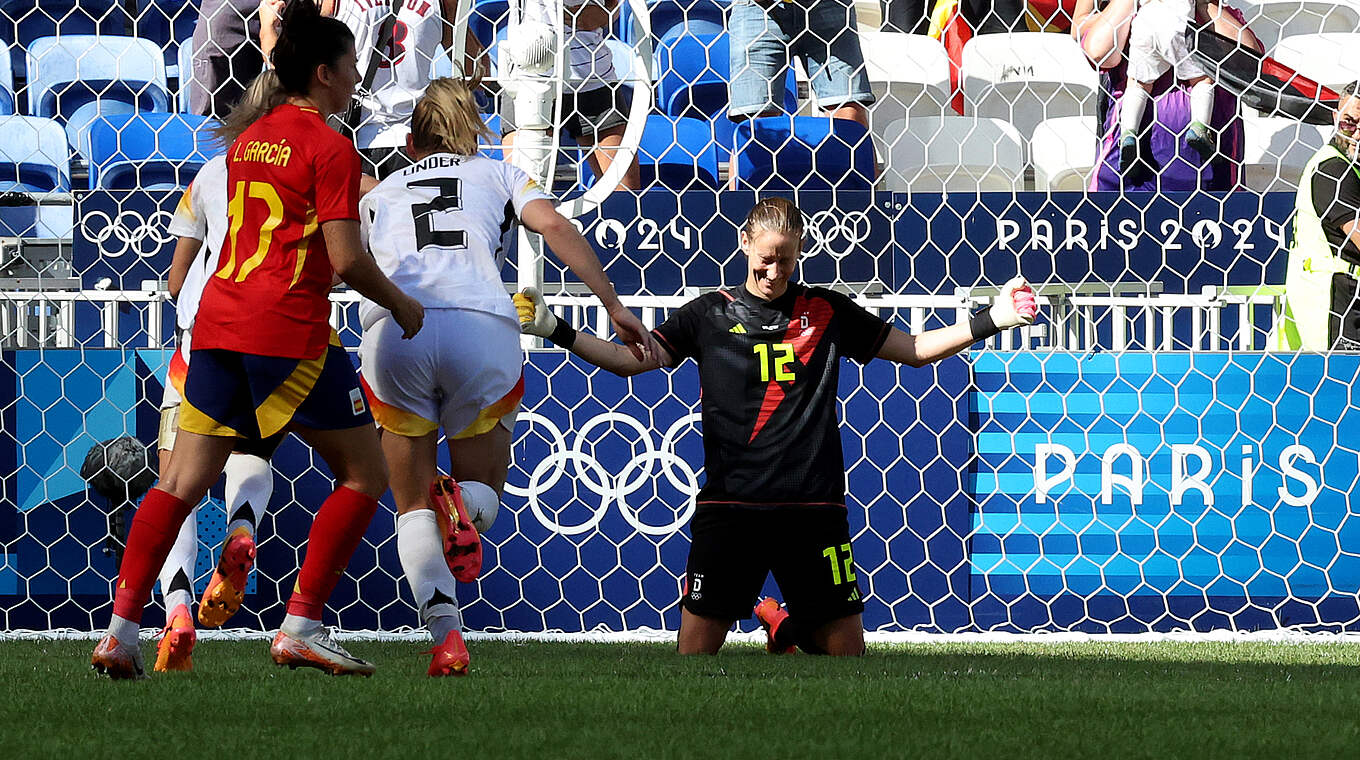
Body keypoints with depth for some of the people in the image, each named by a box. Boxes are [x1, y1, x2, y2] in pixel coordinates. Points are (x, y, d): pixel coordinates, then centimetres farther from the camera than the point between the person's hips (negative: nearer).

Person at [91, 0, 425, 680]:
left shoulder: (248, 140, 17)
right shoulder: (329, 147, -6)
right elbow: (347, 260, -11)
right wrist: (401, 305, 4)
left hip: (218, 319, 7)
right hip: (290, 331, -7)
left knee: (182, 483, 5)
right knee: (364, 473, 7)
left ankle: (121, 628, -8)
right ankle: (301, 625, -1)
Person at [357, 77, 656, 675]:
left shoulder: (379, 194, 31)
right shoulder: (498, 176, 25)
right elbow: (554, 226, 9)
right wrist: (614, 306, 4)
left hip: (393, 329, 1)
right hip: (482, 328, -1)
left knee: (412, 507, 11)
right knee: (483, 485, 19)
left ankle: (445, 633, -15)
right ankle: (461, 507, -21)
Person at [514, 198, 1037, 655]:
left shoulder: (828, 312, 9)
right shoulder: (711, 315, 6)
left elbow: (915, 349, 15)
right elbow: (630, 359, 3)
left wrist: (989, 322, 4)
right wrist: (555, 332, -9)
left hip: (814, 507, 1)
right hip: (730, 506, -1)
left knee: (847, 648, 1)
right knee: (697, 646, -6)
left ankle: (788, 624, 31)